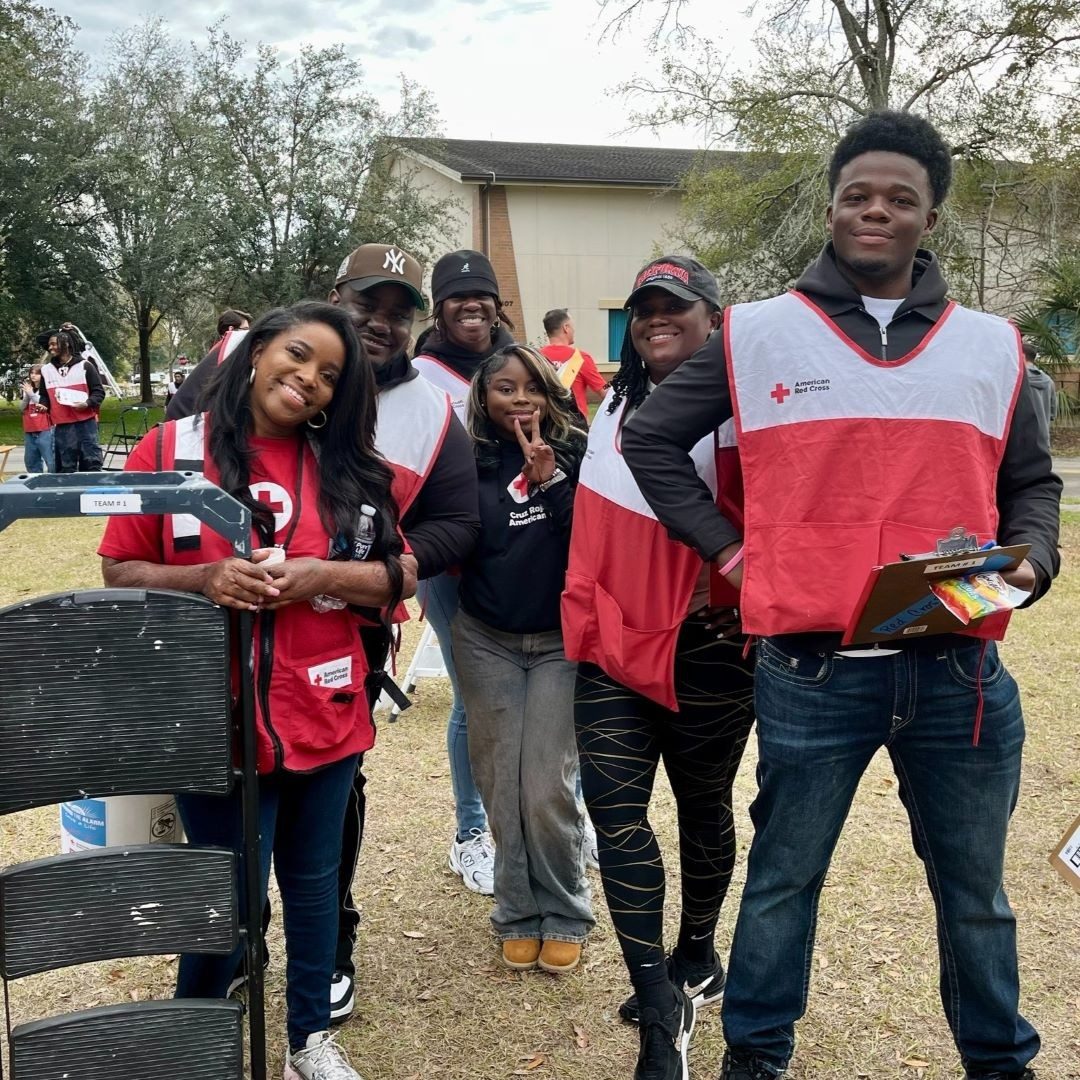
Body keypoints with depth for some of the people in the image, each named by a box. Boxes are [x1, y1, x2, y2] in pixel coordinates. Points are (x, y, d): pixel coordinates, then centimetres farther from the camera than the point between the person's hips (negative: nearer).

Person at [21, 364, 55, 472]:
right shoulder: (28, 389, 12)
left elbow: (47, 406, -13)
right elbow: (23, 408, 9)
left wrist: (31, 394, -16)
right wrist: (26, 395, -8)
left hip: (44, 430, -6)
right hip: (29, 431, 6)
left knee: (50, 460, -10)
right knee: (30, 461, 11)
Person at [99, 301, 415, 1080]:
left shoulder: (347, 464, 3)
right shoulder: (171, 449, -5)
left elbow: (402, 575, 2)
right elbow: (120, 574, -2)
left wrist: (319, 575, -15)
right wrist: (201, 579, -20)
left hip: (325, 718, 3)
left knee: (314, 879, 18)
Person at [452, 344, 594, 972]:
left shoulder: (574, 453, -5)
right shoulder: (469, 461, -1)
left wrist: (549, 478, -19)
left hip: (561, 640, -2)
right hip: (486, 641, 2)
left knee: (548, 786, -5)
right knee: (501, 784, 7)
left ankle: (565, 914, 15)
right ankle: (518, 913, 24)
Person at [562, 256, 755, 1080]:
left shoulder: (741, 411, -9)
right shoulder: (615, 408, 11)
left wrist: (730, 589, -21)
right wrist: (584, 619, 11)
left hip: (706, 649, -4)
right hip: (615, 644, 5)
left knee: (702, 806, 12)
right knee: (614, 806, -5)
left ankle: (695, 958, 35)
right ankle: (662, 1007, 2)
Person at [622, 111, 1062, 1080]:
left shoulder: (991, 347, 9)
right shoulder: (756, 336, 2)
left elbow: (1031, 483, 18)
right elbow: (650, 438, 9)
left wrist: (1030, 559, -2)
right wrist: (727, 549, 2)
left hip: (958, 670, 2)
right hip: (810, 671, -2)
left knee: (975, 891, 16)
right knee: (784, 878, 13)